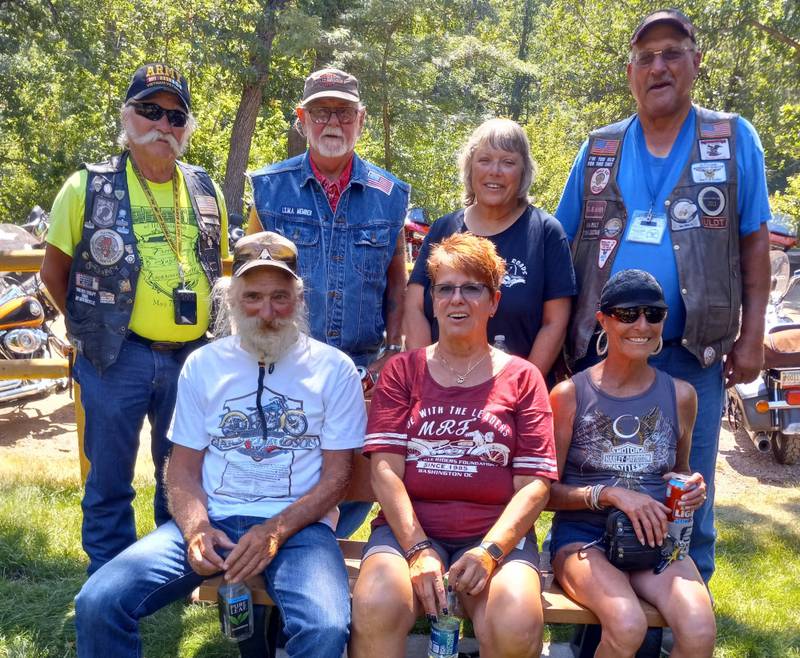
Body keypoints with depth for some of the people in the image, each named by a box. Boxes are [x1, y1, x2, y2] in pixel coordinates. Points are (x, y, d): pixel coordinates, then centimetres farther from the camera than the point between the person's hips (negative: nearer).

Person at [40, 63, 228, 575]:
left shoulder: (208, 192, 8)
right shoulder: (89, 187, -2)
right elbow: (55, 269, 5)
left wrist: (209, 327, 8)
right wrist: (92, 326, 2)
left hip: (192, 356, 3)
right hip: (117, 357, -3)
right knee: (110, 478, 7)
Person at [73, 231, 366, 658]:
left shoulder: (333, 368, 2)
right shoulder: (203, 364, 10)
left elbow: (337, 475, 0)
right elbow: (183, 468, 10)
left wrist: (275, 531, -15)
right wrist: (196, 529, -11)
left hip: (297, 524, -2)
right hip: (212, 520, 3)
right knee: (98, 603, -17)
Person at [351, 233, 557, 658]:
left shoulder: (521, 378, 10)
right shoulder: (402, 371, 12)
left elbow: (535, 483, 2)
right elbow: (385, 469, 1)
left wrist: (490, 550, -13)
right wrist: (419, 550, -13)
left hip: (497, 533, 0)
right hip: (409, 526, 0)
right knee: (375, 608, -30)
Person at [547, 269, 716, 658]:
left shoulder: (680, 395, 7)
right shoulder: (569, 394, -4)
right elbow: (546, 491, -3)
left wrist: (689, 490, -1)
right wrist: (611, 494, -18)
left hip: (657, 538, 3)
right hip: (582, 535, -3)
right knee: (627, 626, -32)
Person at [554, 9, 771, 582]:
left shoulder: (734, 139, 5)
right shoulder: (598, 149, 9)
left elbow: (755, 243, 4)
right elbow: (559, 246, 12)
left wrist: (751, 337, -2)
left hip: (692, 357, -2)